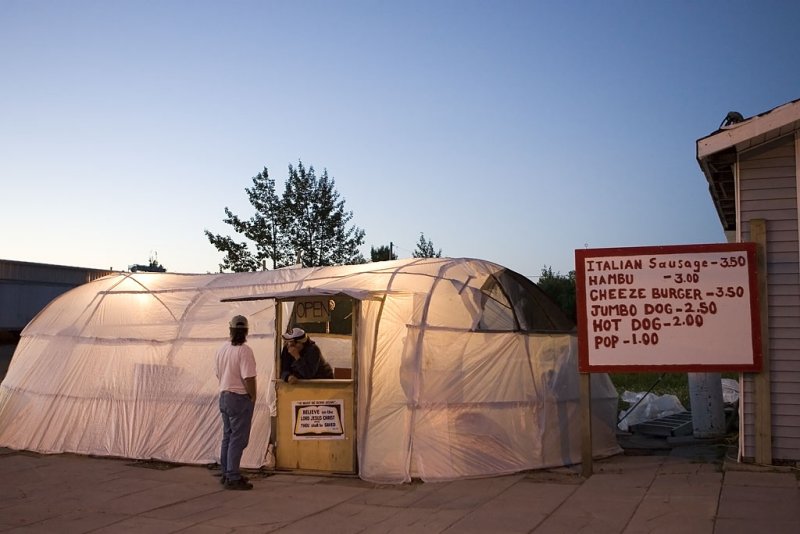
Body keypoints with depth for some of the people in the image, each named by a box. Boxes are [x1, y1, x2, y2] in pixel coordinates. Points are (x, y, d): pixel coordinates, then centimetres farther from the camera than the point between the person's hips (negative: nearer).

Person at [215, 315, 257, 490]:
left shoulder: (222, 349, 7)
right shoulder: (244, 350, -18)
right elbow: (248, 378, -23)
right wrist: (253, 397, -10)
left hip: (224, 396, 8)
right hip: (240, 398, -8)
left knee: (227, 437, 16)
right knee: (238, 439, -4)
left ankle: (227, 474, 24)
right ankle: (232, 478, -3)